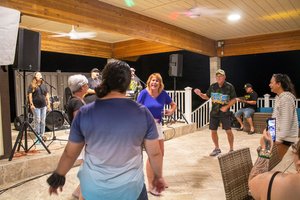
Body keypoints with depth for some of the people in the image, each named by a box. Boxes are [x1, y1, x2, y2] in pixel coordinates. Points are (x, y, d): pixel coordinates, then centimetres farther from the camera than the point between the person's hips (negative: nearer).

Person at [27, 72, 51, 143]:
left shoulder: (44, 85, 13)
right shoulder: (32, 86, 0)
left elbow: (47, 95, 13)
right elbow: (30, 95, -6)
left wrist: (48, 104, 8)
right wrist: (31, 104, -15)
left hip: (44, 105, 4)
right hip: (36, 106, -4)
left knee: (43, 121, 7)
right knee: (37, 121, -2)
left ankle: (42, 135, 17)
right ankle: (38, 137, 6)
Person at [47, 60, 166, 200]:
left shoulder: (85, 113, -12)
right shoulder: (143, 113, -13)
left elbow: (70, 153, -3)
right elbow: (154, 153, -6)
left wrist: (58, 176, 15)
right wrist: (158, 176, 12)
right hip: (131, 188, 0)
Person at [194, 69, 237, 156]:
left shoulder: (229, 86, -8)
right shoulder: (212, 86, 2)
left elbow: (233, 99, -3)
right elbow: (207, 97, 12)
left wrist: (226, 107, -18)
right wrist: (200, 94, -8)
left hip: (225, 113, -3)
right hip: (214, 112, 4)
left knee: (228, 131, -2)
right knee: (213, 131, 7)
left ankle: (231, 149, 19)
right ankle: (217, 148, 27)